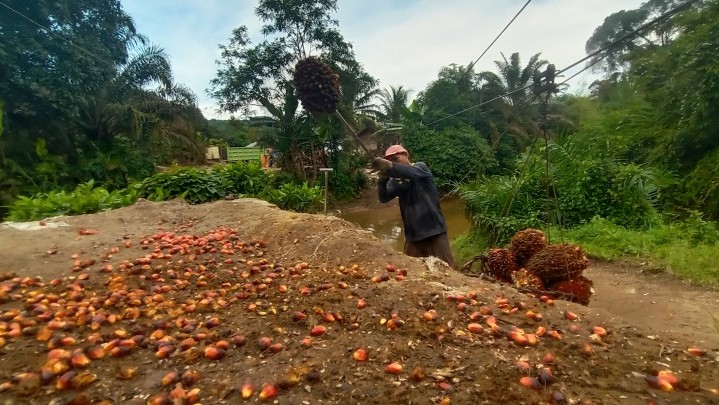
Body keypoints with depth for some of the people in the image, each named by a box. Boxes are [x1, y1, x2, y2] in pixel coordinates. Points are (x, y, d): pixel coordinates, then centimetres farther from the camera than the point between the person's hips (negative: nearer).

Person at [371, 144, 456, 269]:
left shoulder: (420, 167, -3)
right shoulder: (395, 180, 8)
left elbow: (412, 172, -27)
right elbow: (384, 198, -6)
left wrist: (390, 167, -43)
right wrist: (383, 179, -24)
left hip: (434, 230, -4)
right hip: (413, 235, 4)